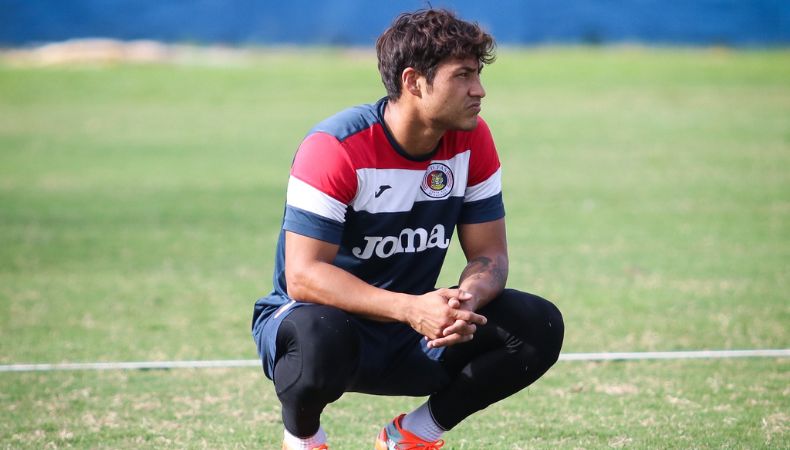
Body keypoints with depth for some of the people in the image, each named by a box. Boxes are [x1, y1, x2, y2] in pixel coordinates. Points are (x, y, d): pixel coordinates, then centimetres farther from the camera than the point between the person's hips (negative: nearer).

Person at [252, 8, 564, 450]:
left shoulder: (472, 140, -6)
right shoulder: (336, 148, -23)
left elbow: (489, 255, -3)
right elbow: (303, 276, -28)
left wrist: (466, 301, -28)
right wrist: (411, 308, -40)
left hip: (412, 340, 6)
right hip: (333, 318, -5)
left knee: (539, 326, -14)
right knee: (321, 335, -41)